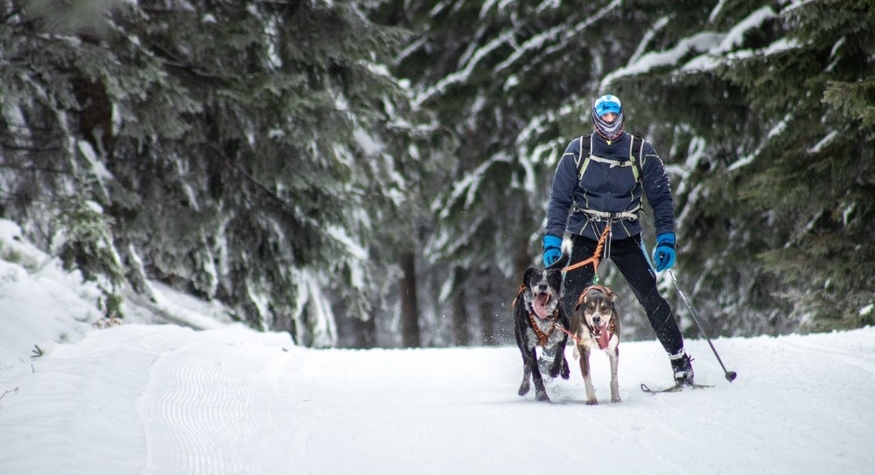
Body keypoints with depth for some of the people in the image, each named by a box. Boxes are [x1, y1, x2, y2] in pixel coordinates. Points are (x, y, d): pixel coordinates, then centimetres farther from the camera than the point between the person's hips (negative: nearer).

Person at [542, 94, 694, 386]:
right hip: (585, 237, 0)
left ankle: (679, 360, 2)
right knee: (568, 300, -10)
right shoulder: (577, 151, -4)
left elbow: (661, 197, 4)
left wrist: (666, 241, -5)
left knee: (650, 297, -8)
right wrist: (552, 241, -10)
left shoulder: (641, 152, -3)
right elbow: (559, 199, -1)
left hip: (626, 237, 0)